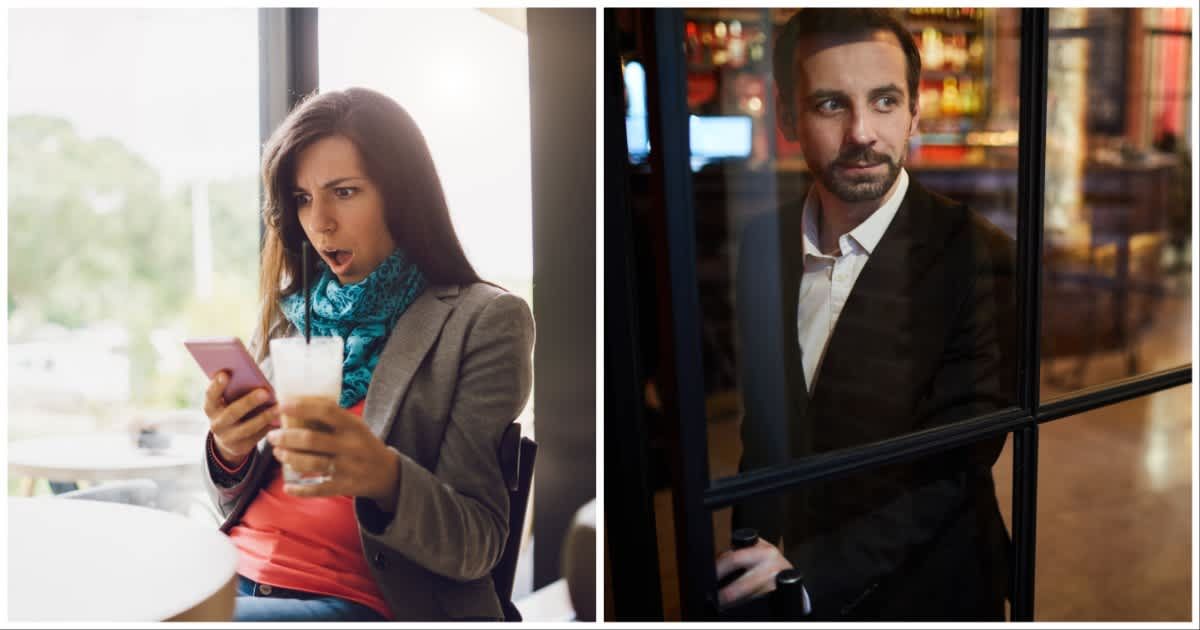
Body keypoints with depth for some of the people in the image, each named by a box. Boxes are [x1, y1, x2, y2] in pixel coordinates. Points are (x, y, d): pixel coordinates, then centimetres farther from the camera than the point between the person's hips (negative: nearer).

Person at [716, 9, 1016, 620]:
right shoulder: (758, 243, -5)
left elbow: (952, 470, -19)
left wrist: (814, 572, -25)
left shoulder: (978, 259, -18)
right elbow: (750, 424, 3)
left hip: (916, 593, -3)